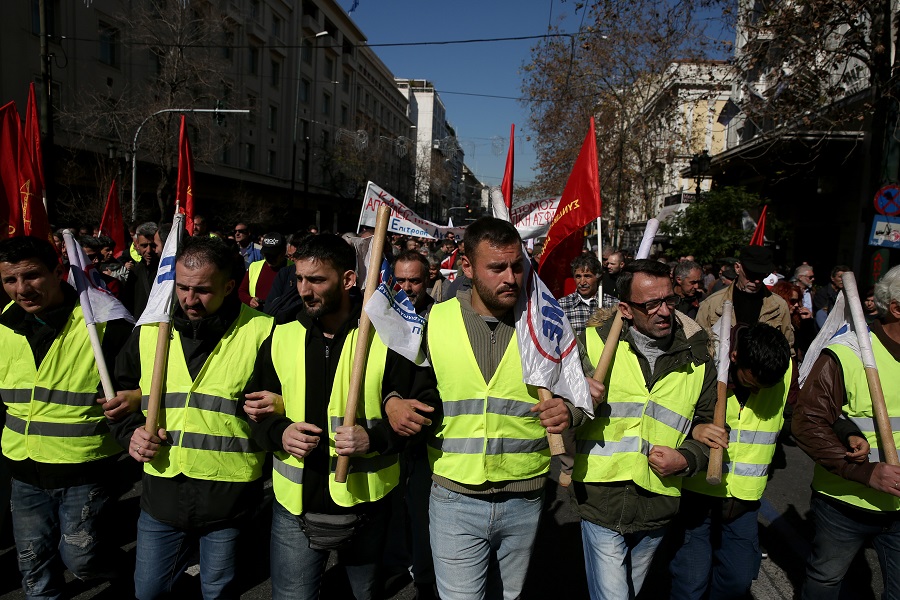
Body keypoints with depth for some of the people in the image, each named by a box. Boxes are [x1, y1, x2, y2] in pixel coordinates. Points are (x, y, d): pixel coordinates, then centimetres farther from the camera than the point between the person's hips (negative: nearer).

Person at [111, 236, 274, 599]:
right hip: (162, 495, 4)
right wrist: (131, 431, 0)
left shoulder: (261, 333, -11)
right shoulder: (149, 331, 2)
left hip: (229, 499, -3)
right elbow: (120, 395, 15)